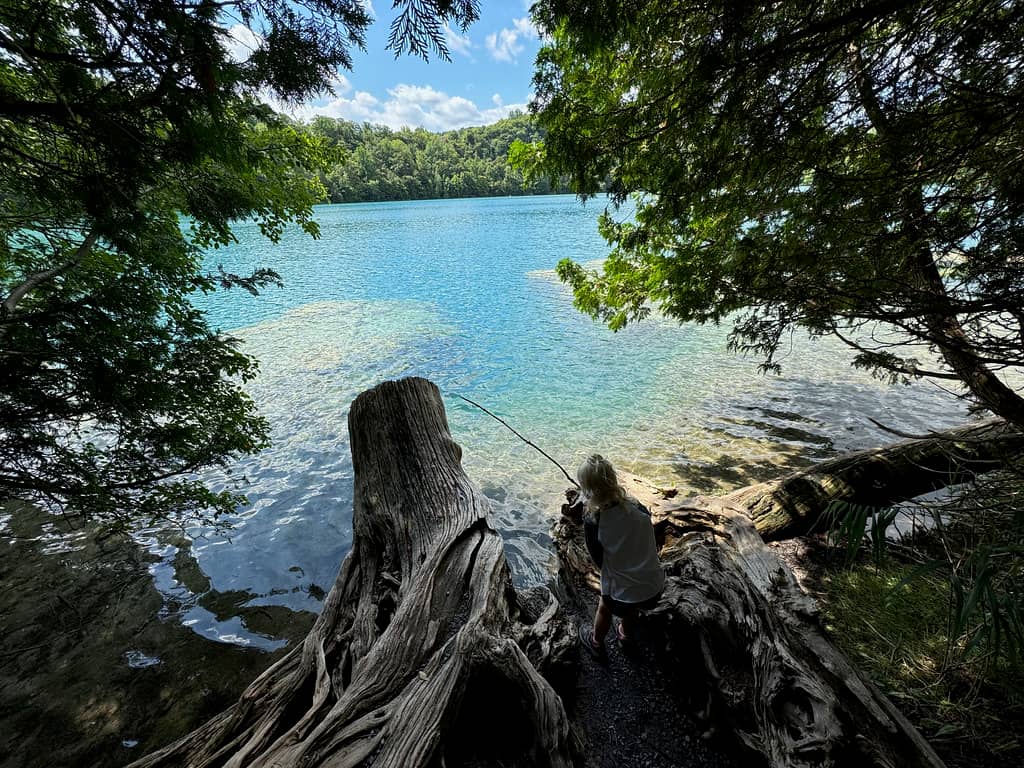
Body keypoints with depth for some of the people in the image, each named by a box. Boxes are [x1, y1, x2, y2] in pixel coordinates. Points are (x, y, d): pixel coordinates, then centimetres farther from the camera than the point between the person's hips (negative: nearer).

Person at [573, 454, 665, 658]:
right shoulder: (638, 508, -16)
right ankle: (625, 635, 60)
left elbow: (599, 561, -9)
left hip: (620, 594, -3)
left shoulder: (591, 522, -24)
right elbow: (653, 545, 0)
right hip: (655, 588, 3)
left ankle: (596, 643, 55)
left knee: (605, 608, 30)